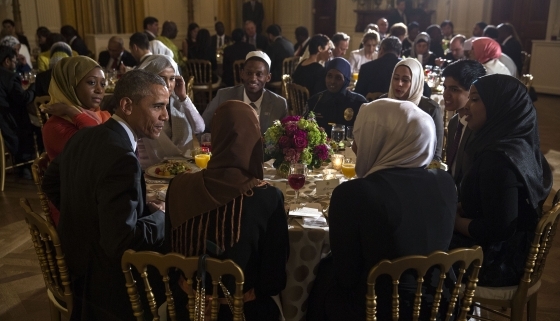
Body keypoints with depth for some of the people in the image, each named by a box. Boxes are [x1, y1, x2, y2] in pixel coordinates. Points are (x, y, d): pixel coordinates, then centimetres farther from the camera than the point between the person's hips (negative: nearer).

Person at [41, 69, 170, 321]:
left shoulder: (84, 137, -1)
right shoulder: (122, 159, -29)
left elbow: (50, 183, 14)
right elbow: (121, 242, -32)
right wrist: (161, 216, -16)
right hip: (107, 284, -9)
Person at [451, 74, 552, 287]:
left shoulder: (499, 158, -26)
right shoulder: (518, 145, 2)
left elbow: (498, 230, -26)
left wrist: (453, 220, -13)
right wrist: (454, 210, 2)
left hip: (496, 260, -8)